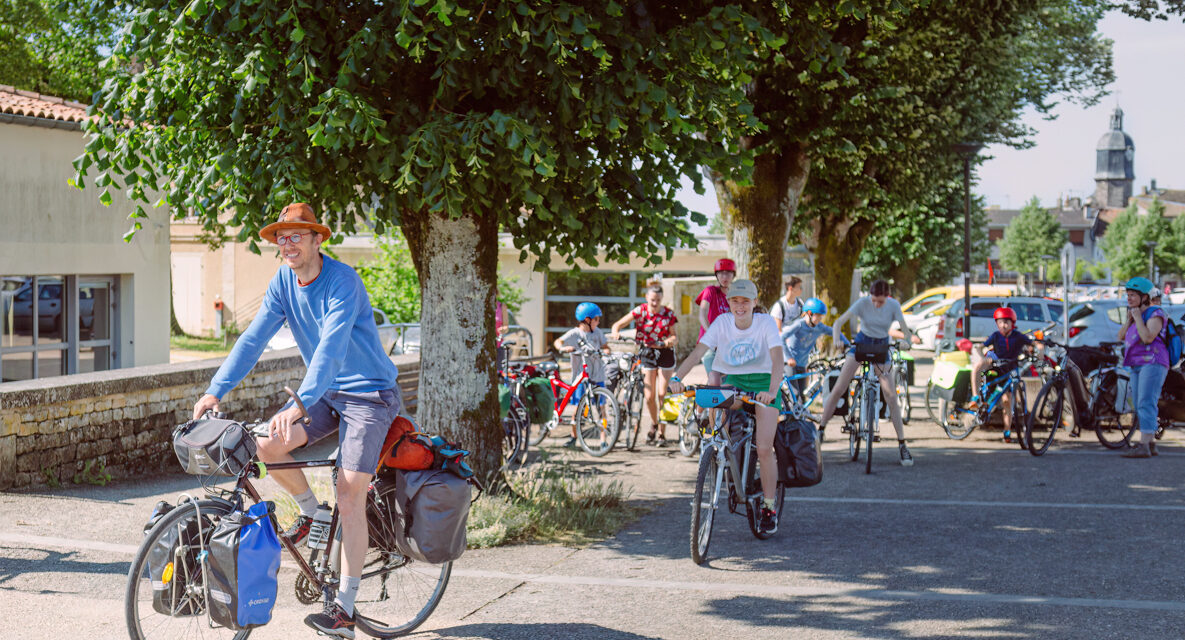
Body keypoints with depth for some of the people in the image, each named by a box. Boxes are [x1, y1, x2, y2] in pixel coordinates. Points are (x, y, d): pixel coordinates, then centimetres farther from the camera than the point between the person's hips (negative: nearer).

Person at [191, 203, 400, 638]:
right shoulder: (283, 281, -1)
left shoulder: (342, 282, -22)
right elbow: (254, 338, -4)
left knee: (349, 495, -13)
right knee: (267, 446, -15)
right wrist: (216, 391, -16)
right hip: (326, 393, 7)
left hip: (369, 394, -7)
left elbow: (331, 347, -33)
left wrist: (298, 404, -44)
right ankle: (309, 511, 14)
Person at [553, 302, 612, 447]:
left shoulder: (598, 332, 8)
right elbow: (558, 341, -12)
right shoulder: (575, 333, -4)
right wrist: (563, 348, -34)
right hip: (580, 375, -3)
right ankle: (573, 437, 15)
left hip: (597, 376, 3)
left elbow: (605, 346, 11)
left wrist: (606, 351, -12)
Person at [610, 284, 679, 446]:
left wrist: (671, 340, -27)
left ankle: (662, 433, 2)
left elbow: (674, 336, -4)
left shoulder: (668, 314, -5)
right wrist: (615, 332, -32)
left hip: (665, 353, -1)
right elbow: (618, 324, -10)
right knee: (649, 396, -2)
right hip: (647, 353, 1)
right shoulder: (640, 311, -6)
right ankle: (654, 424, 27)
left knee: (662, 394, -7)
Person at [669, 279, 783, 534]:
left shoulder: (765, 323, -14)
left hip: (762, 383, -3)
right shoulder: (722, 323, -8)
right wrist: (677, 377, -36)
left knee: (764, 449, -11)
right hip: (732, 381, 3)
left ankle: (769, 507, 5)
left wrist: (772, 391, -44)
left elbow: (777, 359, -27)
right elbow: (698, 352, -19)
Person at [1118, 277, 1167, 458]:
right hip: (1137, 366, 10)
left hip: (1153, 363, -10)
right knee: (1139, 406, 10)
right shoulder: (1135, 314, 19)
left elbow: (1148, 337, -21)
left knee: (1146, 404, -17)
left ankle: (1144, 446, -22)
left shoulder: (1155, 314, -7)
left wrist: (1138, 318, -15)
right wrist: (1128, 320, 2)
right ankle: (1151, 443, 16)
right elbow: (1121, 336, 13)